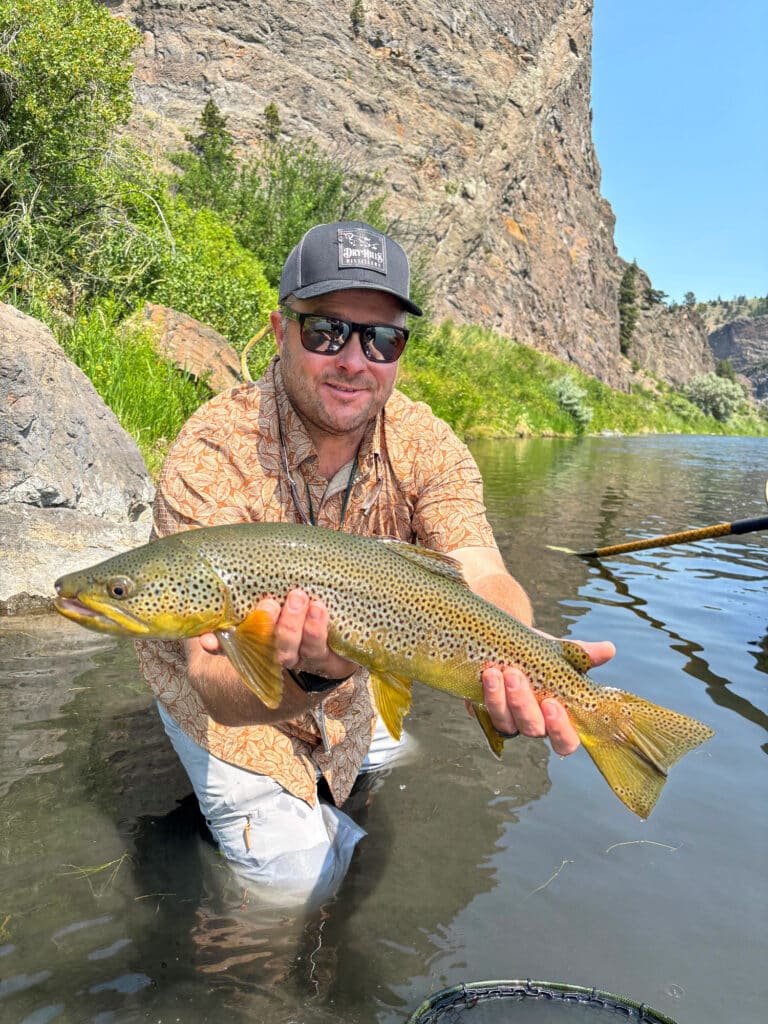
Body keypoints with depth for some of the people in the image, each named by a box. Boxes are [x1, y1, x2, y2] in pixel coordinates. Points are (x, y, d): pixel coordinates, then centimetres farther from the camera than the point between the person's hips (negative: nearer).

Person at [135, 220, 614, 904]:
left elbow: (482, 576, -34)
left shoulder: (427, 444, -20)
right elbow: (217, 685, -37)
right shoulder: (212, 455, -34)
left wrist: (520, 663, -57)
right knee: (298, 877, 0)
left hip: (342, 676, 5)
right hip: (222, 691, -4)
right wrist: (307, 677, -60)